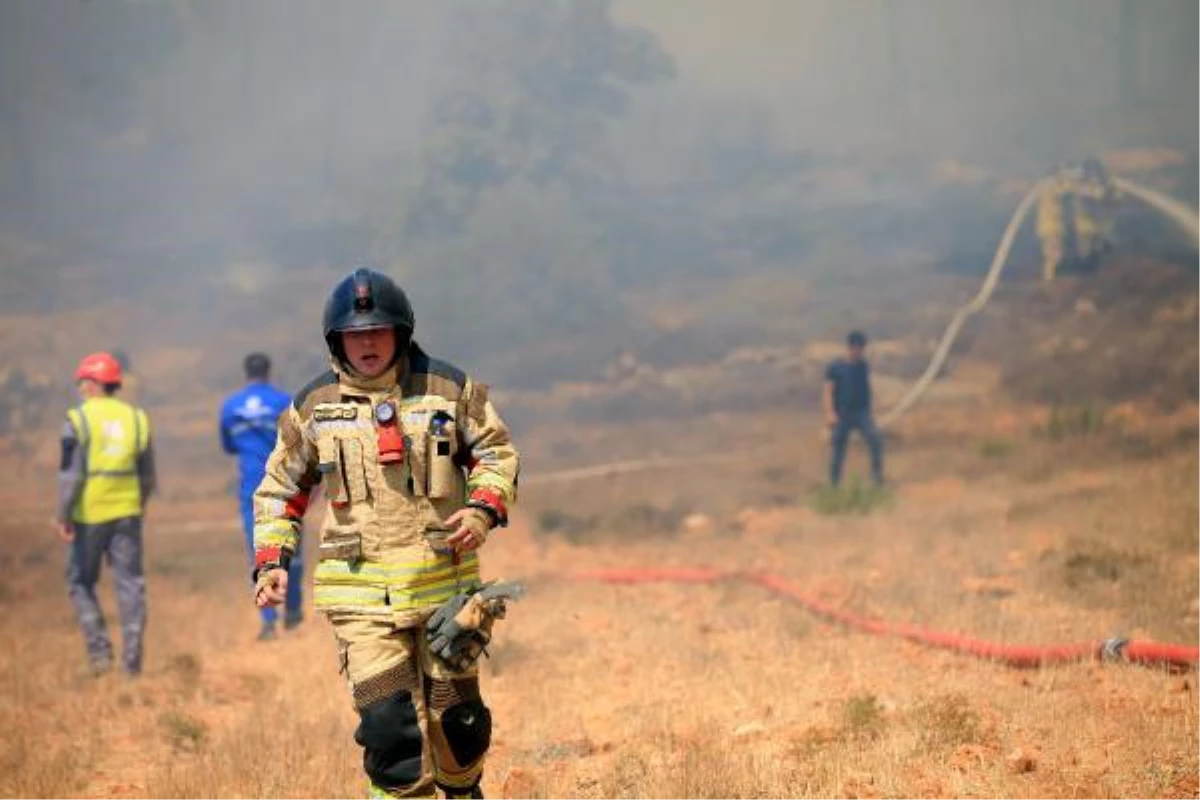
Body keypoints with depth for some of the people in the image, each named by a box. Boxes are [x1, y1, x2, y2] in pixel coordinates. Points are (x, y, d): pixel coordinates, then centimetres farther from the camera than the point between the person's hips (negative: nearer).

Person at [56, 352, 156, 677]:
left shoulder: (79, 419, -8)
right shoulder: (136, 418, 7)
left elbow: (71, 474, -14)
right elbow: (148, 475, 11)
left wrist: (63, 516, -7)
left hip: (89, 515, -4)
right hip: (127, 513, 4)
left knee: (80, 583, 12)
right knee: (130, 584, 6)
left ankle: (99, 649, 2)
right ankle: (132, 661, 4)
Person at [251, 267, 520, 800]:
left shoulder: (448, 389, 2)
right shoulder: (313, 407, 4)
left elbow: (497, 452, 11)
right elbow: (279, 488, 14)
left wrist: (483, 508, -8)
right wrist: (271, 560, 2)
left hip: (444, 581, 1)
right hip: (362, 593, -1)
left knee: (456, 711, 10)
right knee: (388, 717, -11)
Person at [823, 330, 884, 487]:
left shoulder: (864, 367, 9)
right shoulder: (835, 367, -3)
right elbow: (829, 391, -6)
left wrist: (869, 412, 22)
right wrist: (830, 413, -16)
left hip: (862, 412, 3)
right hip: (842, 414, -3)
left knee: (875, 439, -20)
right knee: (838, 449, 1)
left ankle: (877, 474, -14)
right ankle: (834, 484, 11)